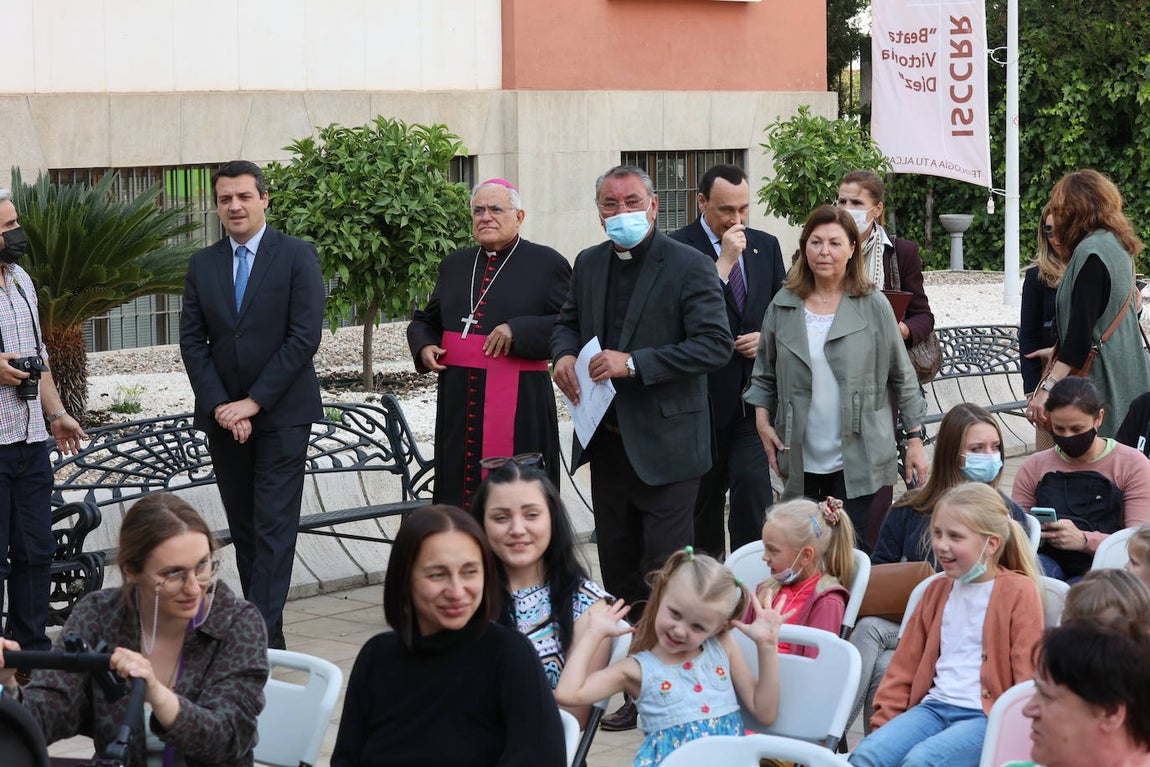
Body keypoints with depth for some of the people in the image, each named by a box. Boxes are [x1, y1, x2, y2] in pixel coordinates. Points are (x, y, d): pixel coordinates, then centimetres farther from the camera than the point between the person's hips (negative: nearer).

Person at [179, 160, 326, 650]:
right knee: (243, 529, 9)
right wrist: (220, 406, -8)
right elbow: (192, 341, 5)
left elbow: (305, 337, -10)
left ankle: (265, 634, -11)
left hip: (282, 412, -4)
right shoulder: (203, 265, 9)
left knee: (274, 526, -8)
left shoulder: (297, 256, -3)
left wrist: (254, 402, -13)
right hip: (223, 417, 4)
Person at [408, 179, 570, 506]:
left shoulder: (547, 264, 0)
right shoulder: (454, 265, 16)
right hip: (458, 402, 5)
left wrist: (518, 331, -18)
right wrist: (424, 347, 6)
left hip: (519, 405, -5)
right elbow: (425, 320, 27)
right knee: (458, 491, 5)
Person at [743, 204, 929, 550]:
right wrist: (762, 419, 2)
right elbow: (764, 373, 16)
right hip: (803, 463, 3)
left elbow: (902, 377, 4)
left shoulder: (874, 306, 0)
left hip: (861, 465, -3)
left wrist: (915, 439, 1)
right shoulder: (783, 305, 7)